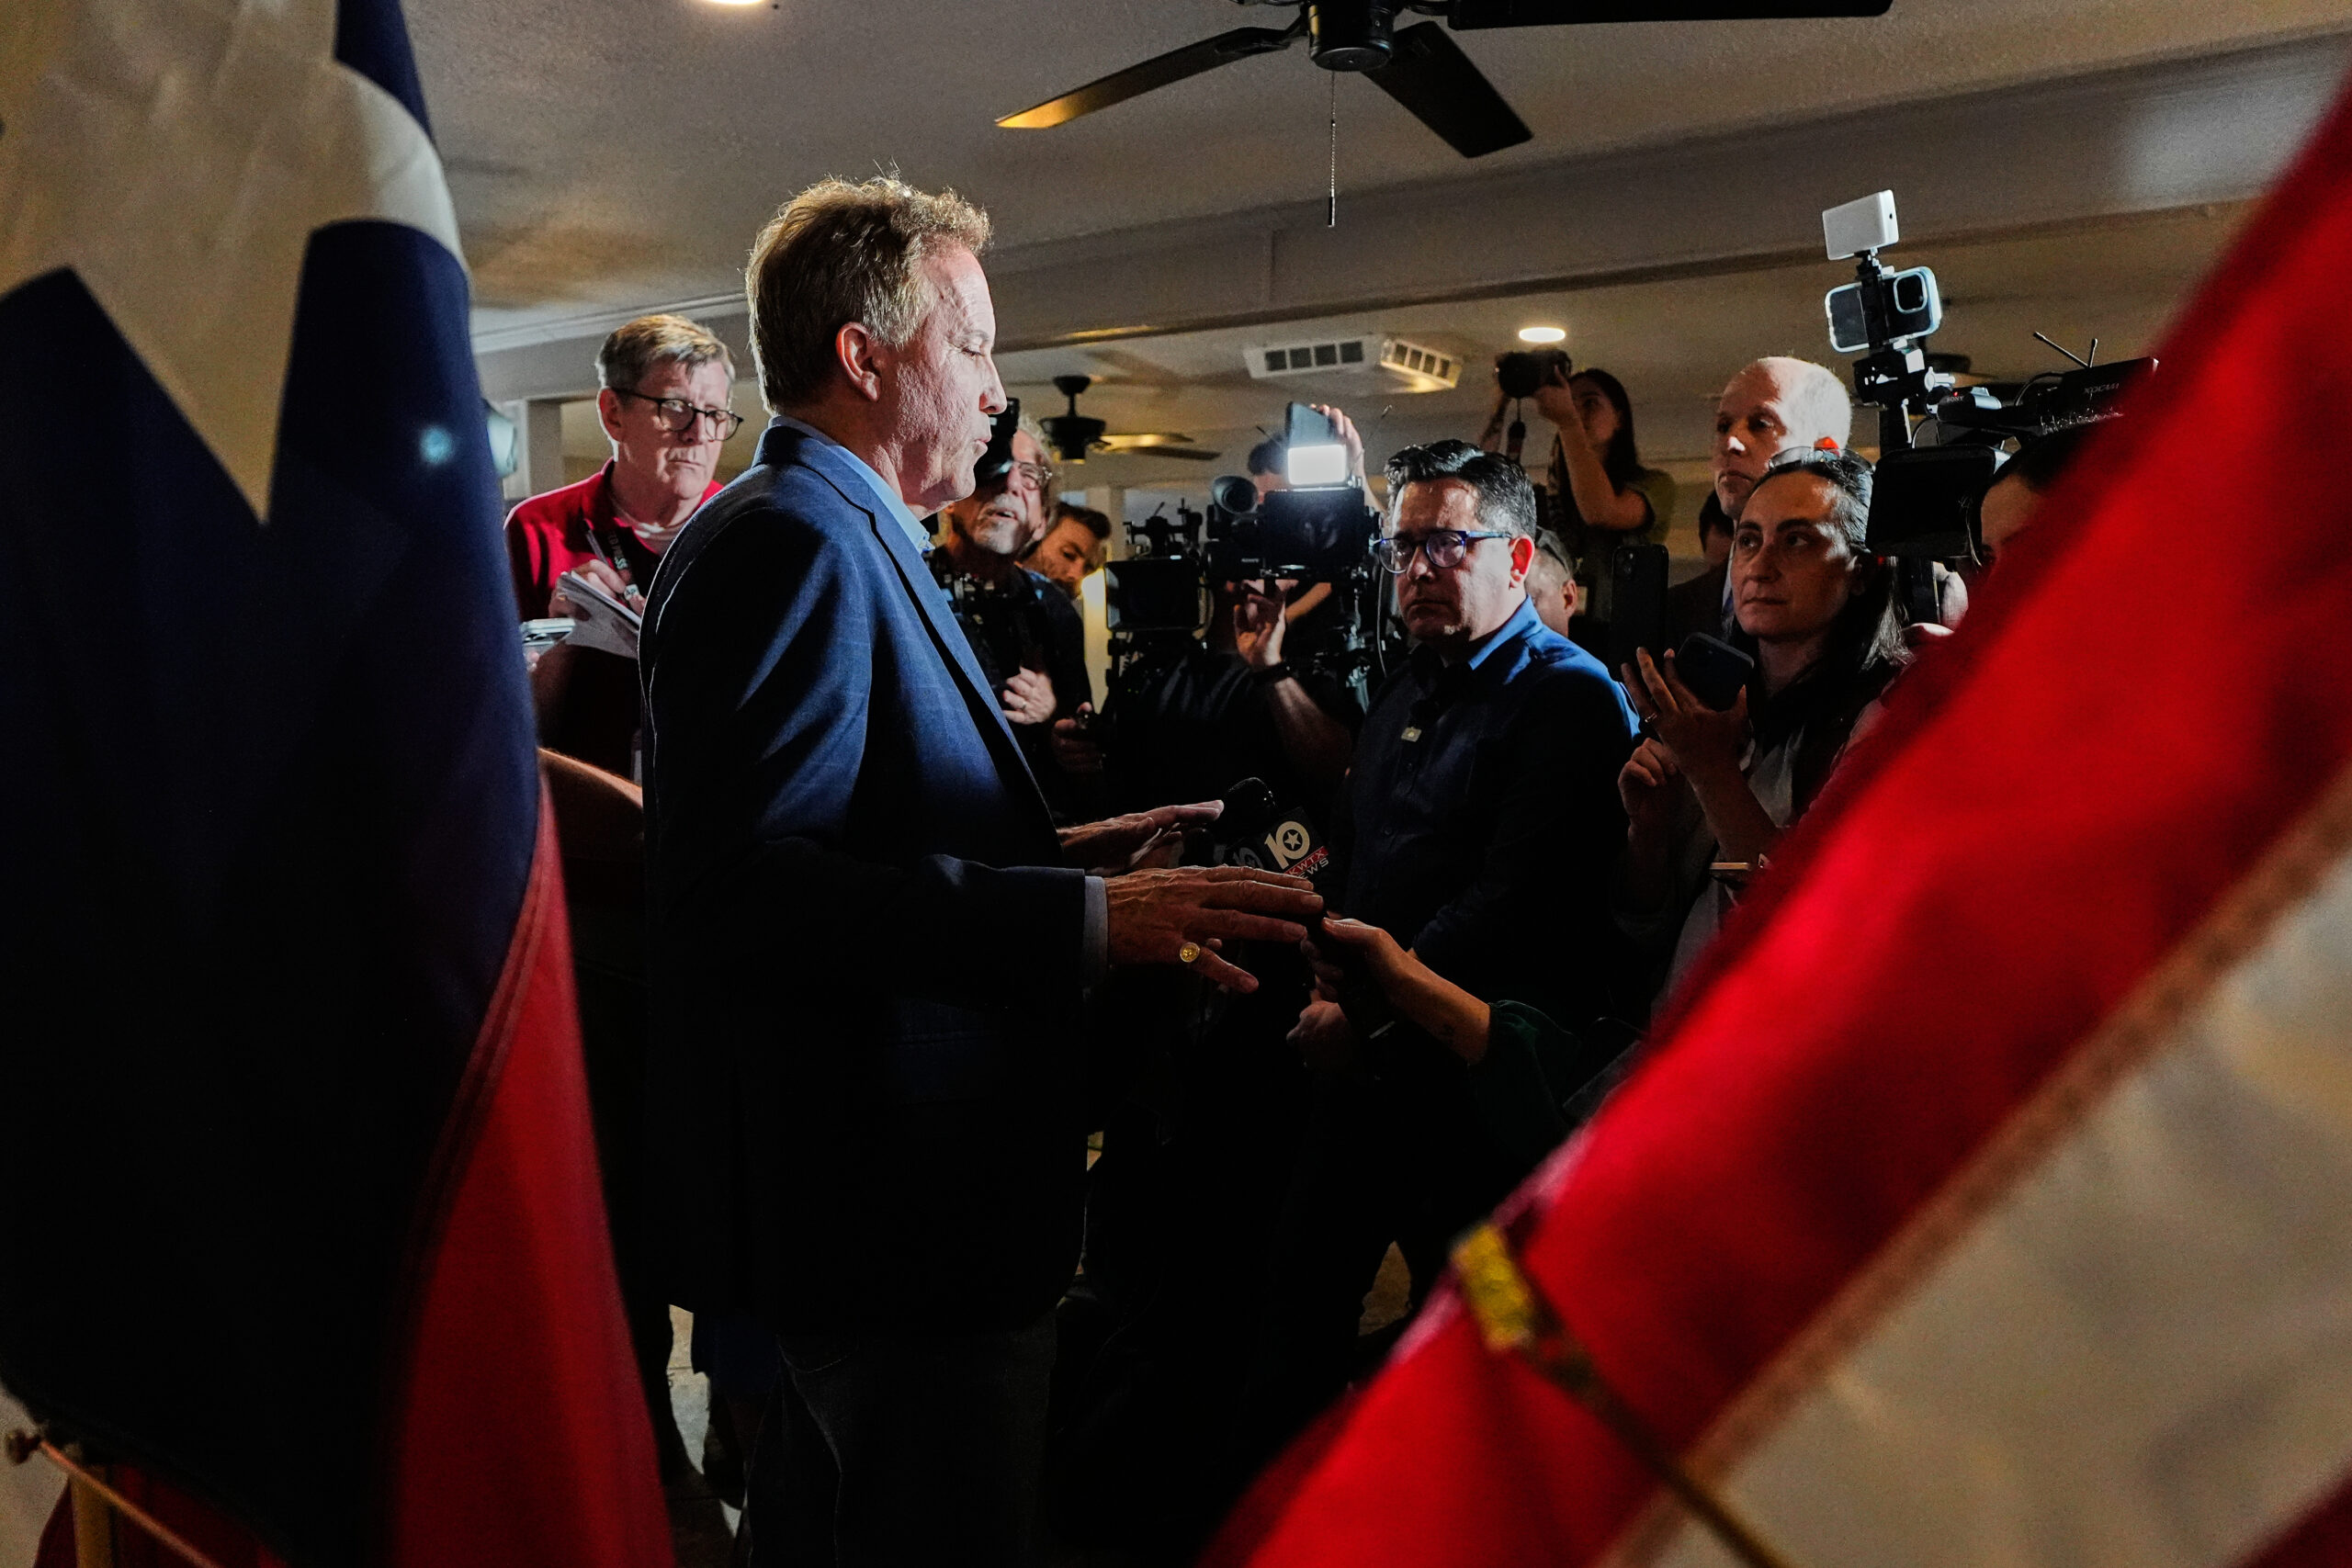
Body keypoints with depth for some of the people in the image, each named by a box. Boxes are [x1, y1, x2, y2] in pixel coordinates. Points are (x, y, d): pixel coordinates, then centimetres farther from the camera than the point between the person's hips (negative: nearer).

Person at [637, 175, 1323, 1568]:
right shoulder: (795, 539, -18)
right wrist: (1083, 917, -32)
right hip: (906, 1211, -11)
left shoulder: (833, 532, 15)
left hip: (855, 1190, 11)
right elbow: (743, 885, -29)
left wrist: (1059, 853, 8)